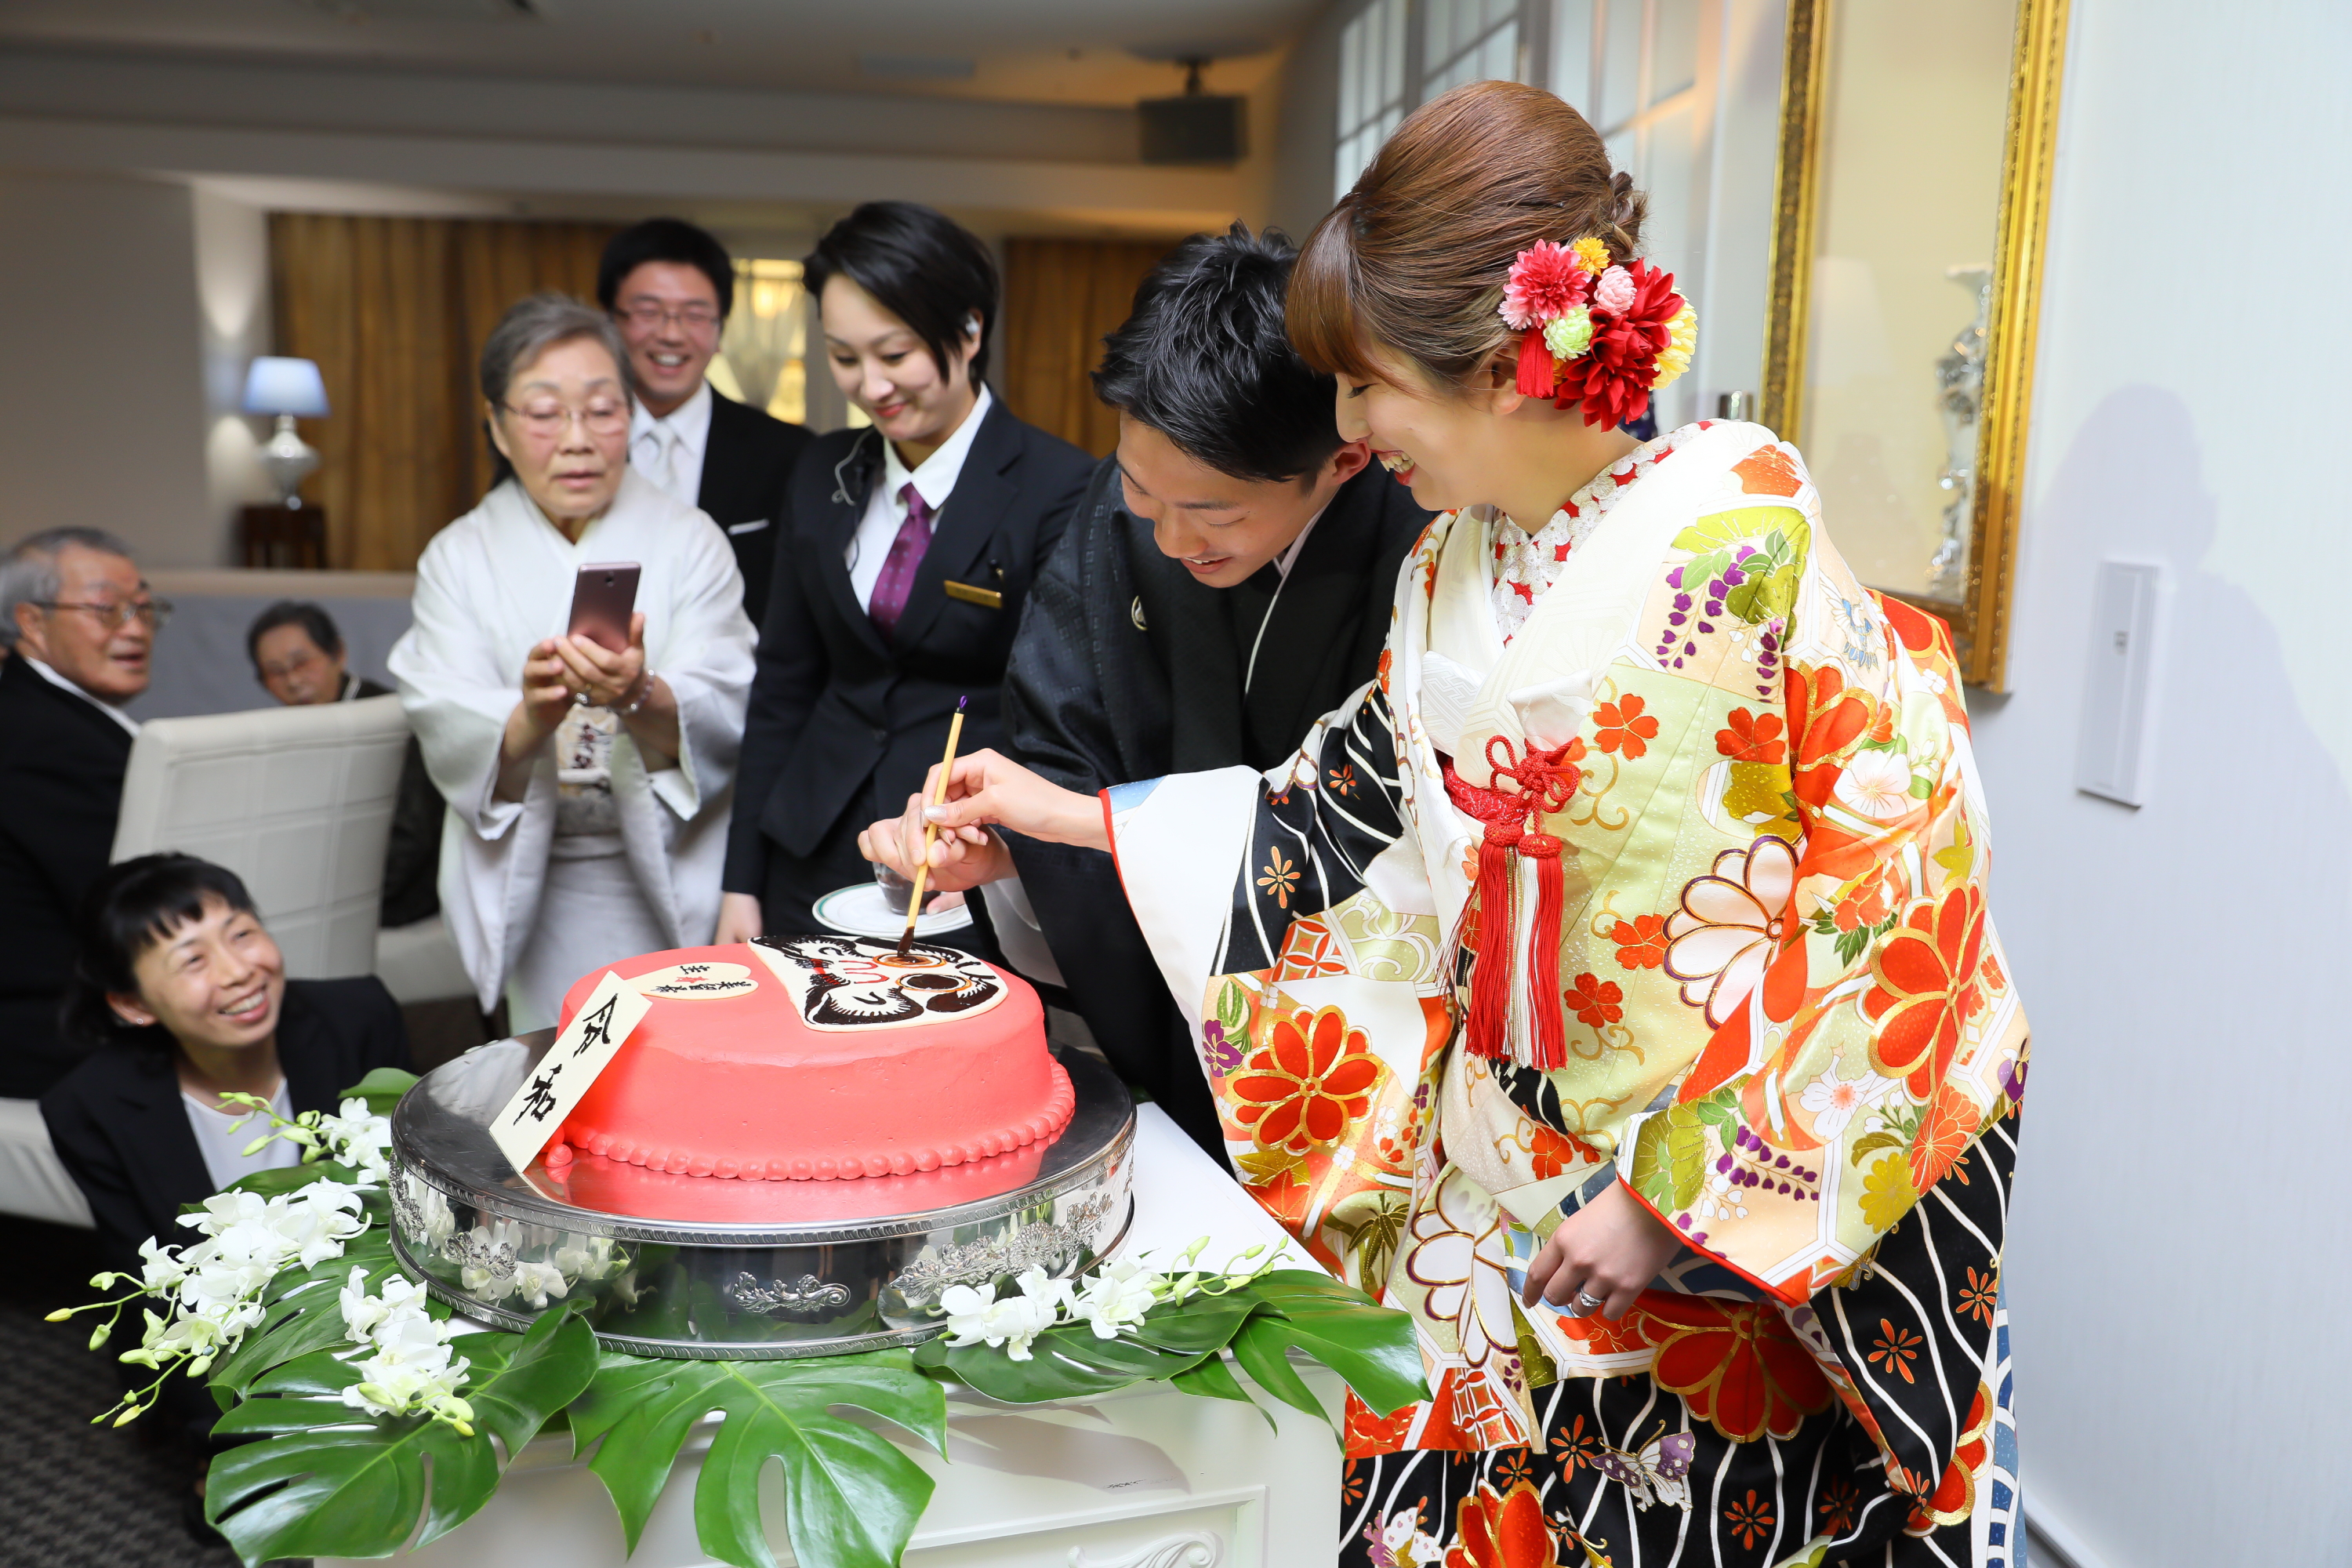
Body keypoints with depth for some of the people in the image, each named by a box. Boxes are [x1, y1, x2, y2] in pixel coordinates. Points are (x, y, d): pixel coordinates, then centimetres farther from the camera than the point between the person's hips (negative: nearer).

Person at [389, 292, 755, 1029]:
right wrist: (529, 719, -32)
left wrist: (640, 698, -33)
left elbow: (722, 719, -13)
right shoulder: (460, 557, 4)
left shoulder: (687, 540, 1)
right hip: (537, 892, 1)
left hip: (676, 880, 0)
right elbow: (450, 736, -11)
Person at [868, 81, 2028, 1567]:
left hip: (1729, 1253, -5)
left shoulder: (1748, 552, -19)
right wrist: (1066, 817, 11)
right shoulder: (1452, 570, 3)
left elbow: (1891, 903, -18)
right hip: (1489, 1210, 6)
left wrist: (1680, 1202, -17)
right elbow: (1356, 812, 11)